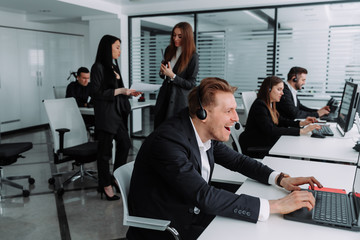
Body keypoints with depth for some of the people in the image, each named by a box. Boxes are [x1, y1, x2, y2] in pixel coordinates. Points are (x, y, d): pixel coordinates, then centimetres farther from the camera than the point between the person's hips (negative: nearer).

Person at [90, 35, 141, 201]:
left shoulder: (114, 67, 15)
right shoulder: (98, 67, -9)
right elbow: (96, 93, -16)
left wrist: (129, 93, 5)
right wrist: (119, 91, -19)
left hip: (118, 113, 8)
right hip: (105, 115, -8)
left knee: (124, 143, 11)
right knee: (105, 149, 0)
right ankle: (106, 185, 12)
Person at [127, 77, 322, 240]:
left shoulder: (209, 133, -4)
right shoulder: (168, 141, -28)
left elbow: (237, 160, 10)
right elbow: (204, 197, -34)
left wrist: (281, 179, -5)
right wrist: (275, 206, -32)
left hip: (193, 216, 7)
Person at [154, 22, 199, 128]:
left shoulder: (193, 56, -11)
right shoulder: (169, 50, 6)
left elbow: (191, 84, -11)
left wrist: (172, 76, -19)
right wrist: (162, 72, -5)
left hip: (180, 99, -5)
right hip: (165, 94, 5)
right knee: (159, 126, 6)